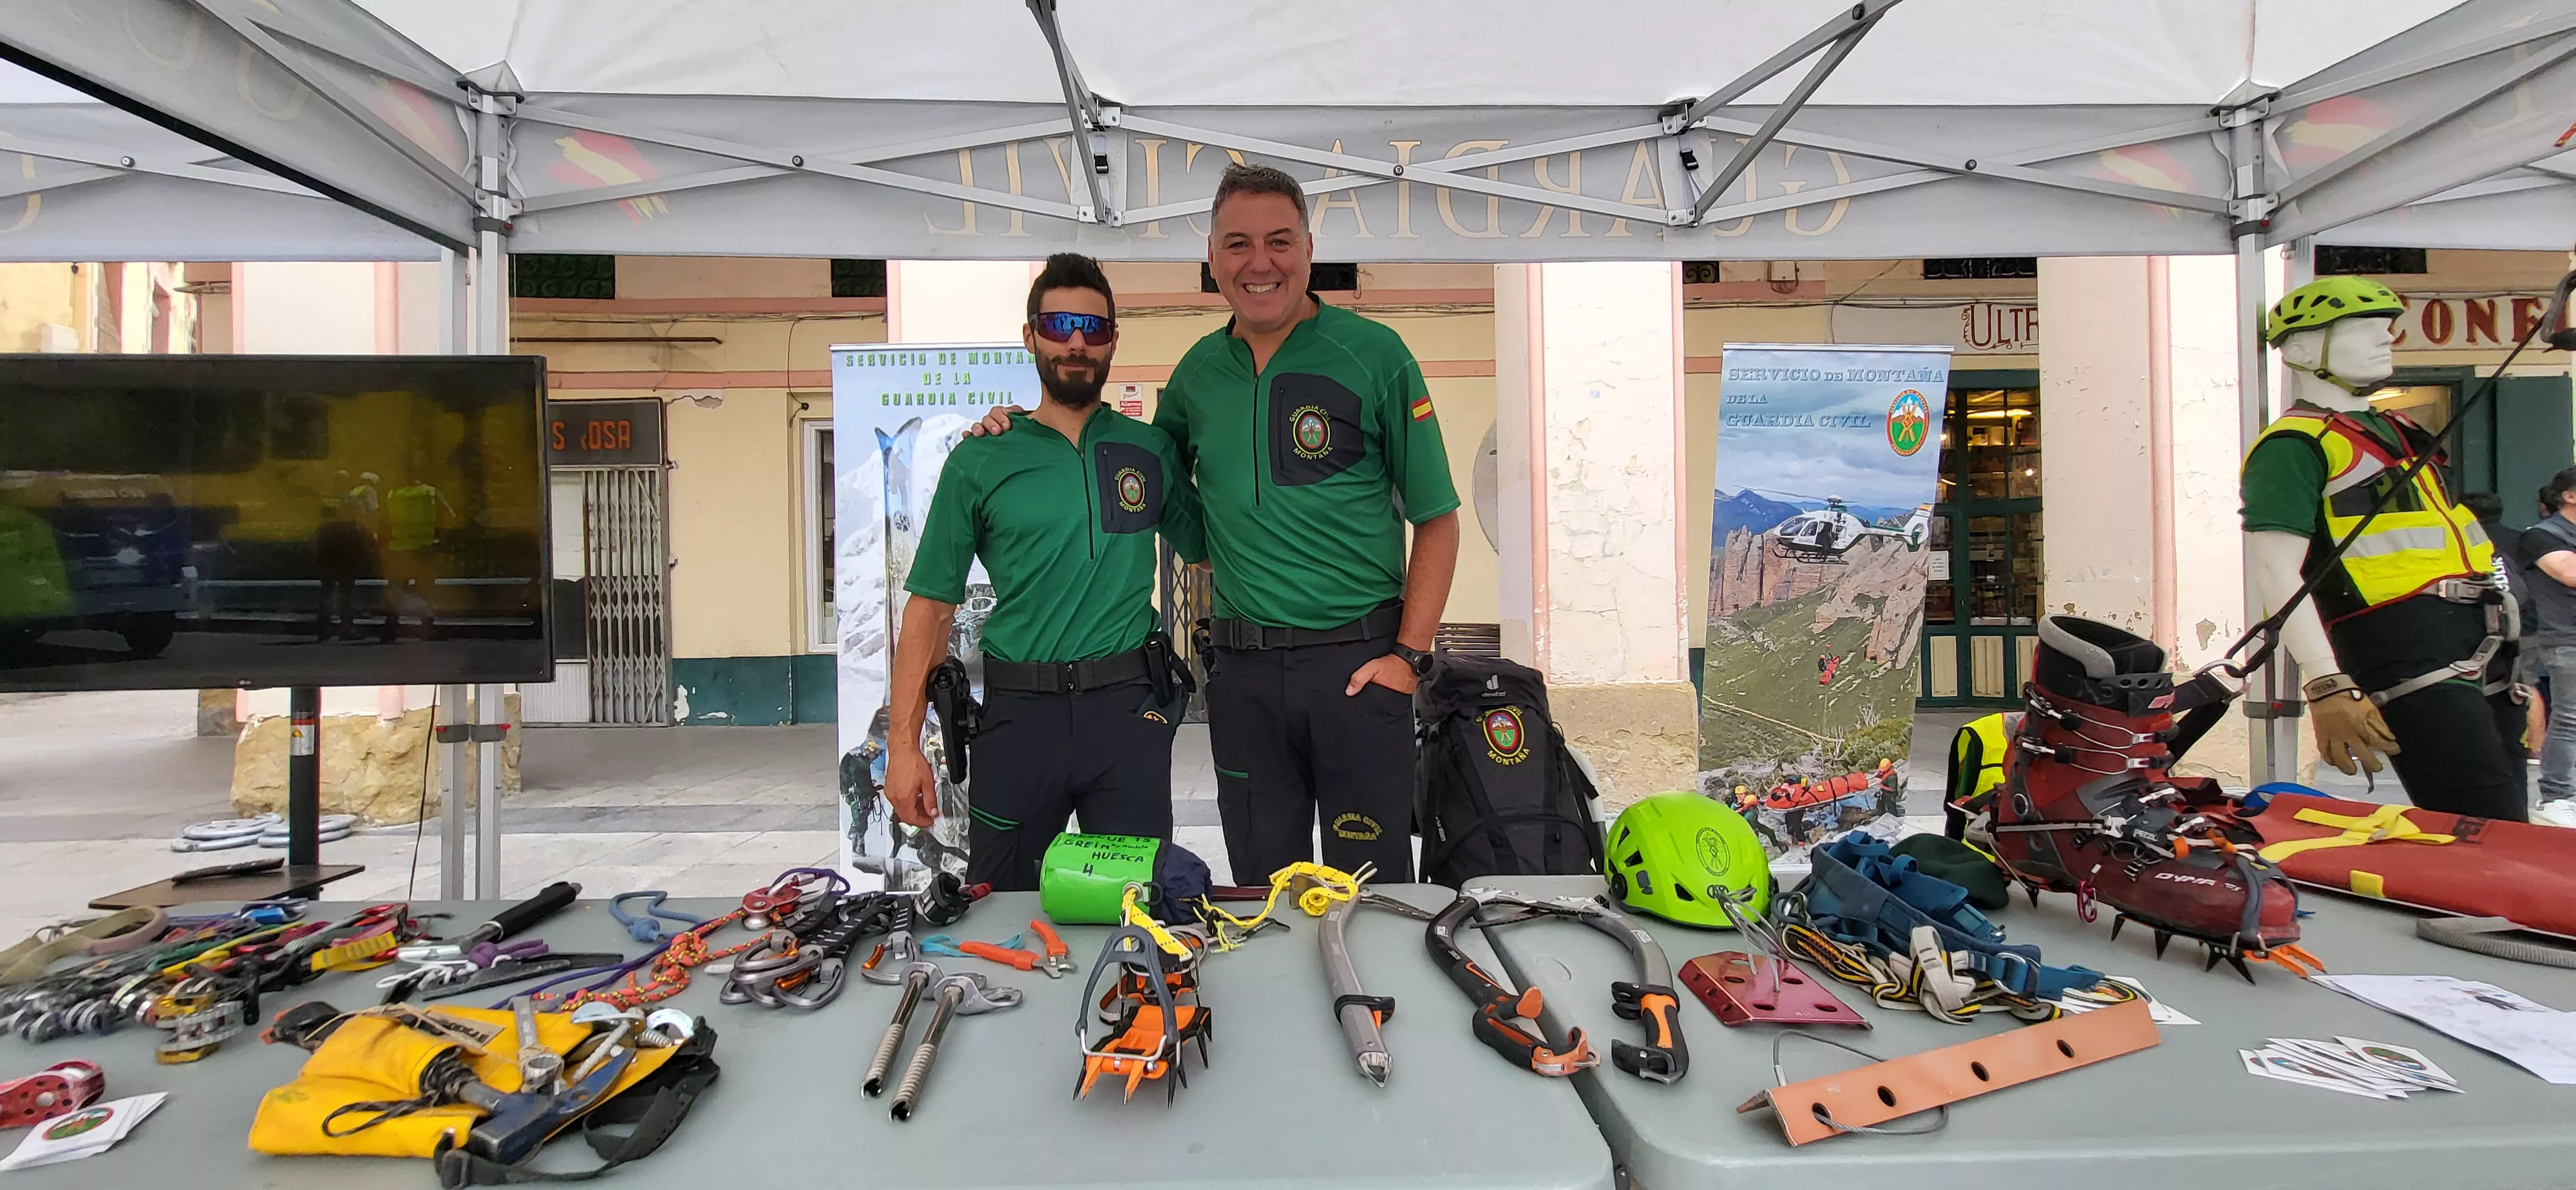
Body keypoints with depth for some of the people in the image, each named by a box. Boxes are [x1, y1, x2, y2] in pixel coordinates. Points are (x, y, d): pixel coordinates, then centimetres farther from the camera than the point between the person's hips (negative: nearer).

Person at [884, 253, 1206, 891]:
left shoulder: (1150, 450, 7)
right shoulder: (981, 462, 3)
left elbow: (1208, 549, 16)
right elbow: (931, 606, 2)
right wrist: (903, 744, -2)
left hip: (1130, 714, 1)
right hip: (1020, 714, 0)